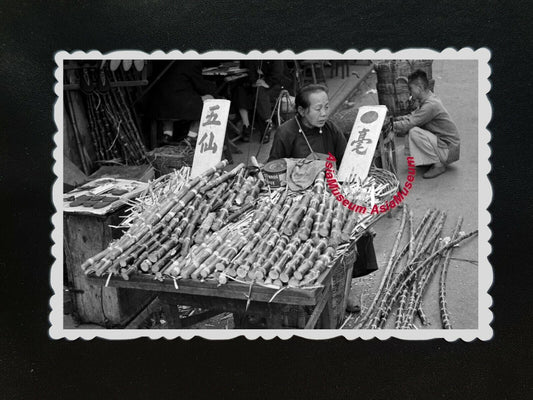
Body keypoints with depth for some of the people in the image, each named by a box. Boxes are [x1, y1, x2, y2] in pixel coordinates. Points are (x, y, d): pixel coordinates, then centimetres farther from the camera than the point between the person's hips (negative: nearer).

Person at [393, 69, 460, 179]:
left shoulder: (431, 105, -25)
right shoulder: (428, 99, 5)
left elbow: (408, 124, -24)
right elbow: (413, 116, 13)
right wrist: (397, 119, 0)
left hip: (450, 149, -10)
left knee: (414, 132, -24)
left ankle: (439, 165, -11)